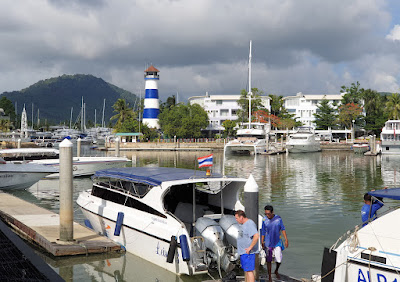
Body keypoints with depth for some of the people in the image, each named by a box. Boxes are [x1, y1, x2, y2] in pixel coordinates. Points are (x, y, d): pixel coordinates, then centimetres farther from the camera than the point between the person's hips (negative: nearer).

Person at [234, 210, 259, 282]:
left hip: (248, 252, -10)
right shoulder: (243, 224, 15)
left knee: (249, 271, -10)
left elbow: (256, 236, -30)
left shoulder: (250, 224, -18)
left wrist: (250, 247, -25)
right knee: (246, 270, 15)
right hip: (243, 252, 10)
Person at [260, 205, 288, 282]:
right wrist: (262, 243, 2)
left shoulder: (278, 218, -8)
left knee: (279, 260, -5)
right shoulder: (264, 220, -8)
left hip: (277, 242, 0)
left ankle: (276, 271, 27)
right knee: (269, 260, 5)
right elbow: (263, 232, 0)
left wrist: (286, 239, -4)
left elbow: (283, 229, 1)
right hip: (268, 243, 0)